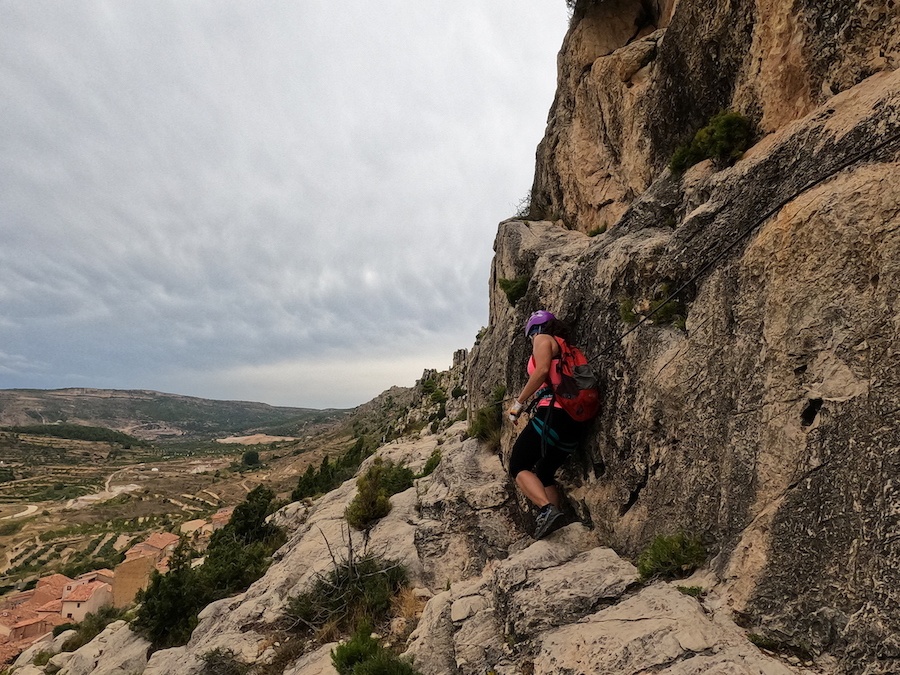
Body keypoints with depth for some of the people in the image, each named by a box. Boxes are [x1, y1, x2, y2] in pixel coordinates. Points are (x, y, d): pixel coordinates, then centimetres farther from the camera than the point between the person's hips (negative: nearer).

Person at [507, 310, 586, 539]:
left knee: (518, 467, -4)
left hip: (553, 413, -9)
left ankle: (547, 508, -24)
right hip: (575, 419, 9)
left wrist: (519, 403, -9)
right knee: (544, 474, 18)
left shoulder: (543, 338, 6)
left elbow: (542, 370, -12)